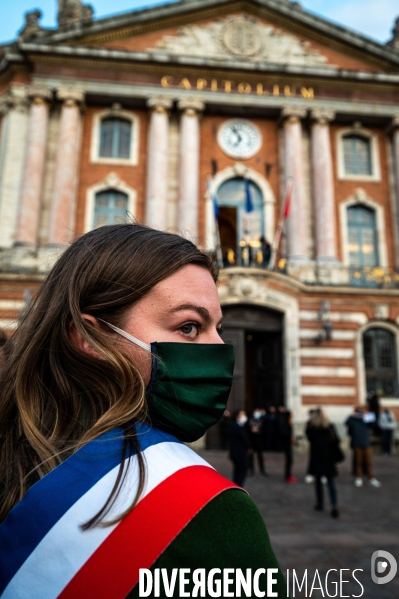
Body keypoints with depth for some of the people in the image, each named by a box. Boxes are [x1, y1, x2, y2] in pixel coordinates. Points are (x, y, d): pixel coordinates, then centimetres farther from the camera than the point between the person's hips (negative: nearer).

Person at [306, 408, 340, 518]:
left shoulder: (311, 425, -7)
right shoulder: (330, 426, -2)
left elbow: (309, 438, 1)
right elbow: (336, 440, -2)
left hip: (316, 457, -1)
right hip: (328, 457, 1)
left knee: (318, 480, 13)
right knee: (331, 482, 4)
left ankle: (320, 504, 21)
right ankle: (334, 506, -7)